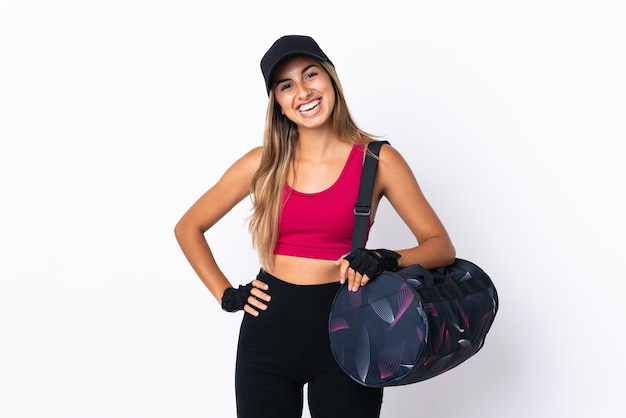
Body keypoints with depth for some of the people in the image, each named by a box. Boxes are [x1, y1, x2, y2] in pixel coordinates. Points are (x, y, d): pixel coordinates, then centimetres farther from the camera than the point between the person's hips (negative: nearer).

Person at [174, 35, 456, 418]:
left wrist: (386, 261, -22)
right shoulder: (262, 164, 1)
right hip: (268, 331, 2)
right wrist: (226, 295, 2)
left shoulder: (377, 161, -4)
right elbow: (188, 228, 12)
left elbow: (441, 246, -4)